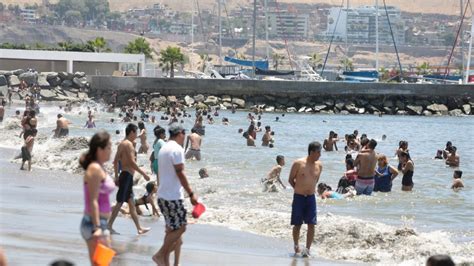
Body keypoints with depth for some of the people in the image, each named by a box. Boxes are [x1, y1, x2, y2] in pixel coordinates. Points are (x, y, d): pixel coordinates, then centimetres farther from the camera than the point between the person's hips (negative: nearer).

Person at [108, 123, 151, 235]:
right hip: (127, 175, -10)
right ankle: (109, 225, -6)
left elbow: (115, 161, 18)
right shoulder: (129, 144, -14)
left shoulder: (121, 144, 15)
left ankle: (139, 228, 19)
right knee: (120, 202, -7)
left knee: (131, 204, 13)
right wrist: (144, 174, -16)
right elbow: (132, 162, -21)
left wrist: (116, 177, 21)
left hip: (123, 175, 10)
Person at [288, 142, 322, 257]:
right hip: (299, 197, -3)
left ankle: (307, 249, -3)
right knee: (297, 225, 6)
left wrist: (311, 188, 12)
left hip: (311, 198, 3)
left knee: (311, 225, -6)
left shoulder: (319, 165, 1)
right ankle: (296, 246, 25)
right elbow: (291, 179, 1)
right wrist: (299, 189, 6)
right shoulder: (298, 163, -10)